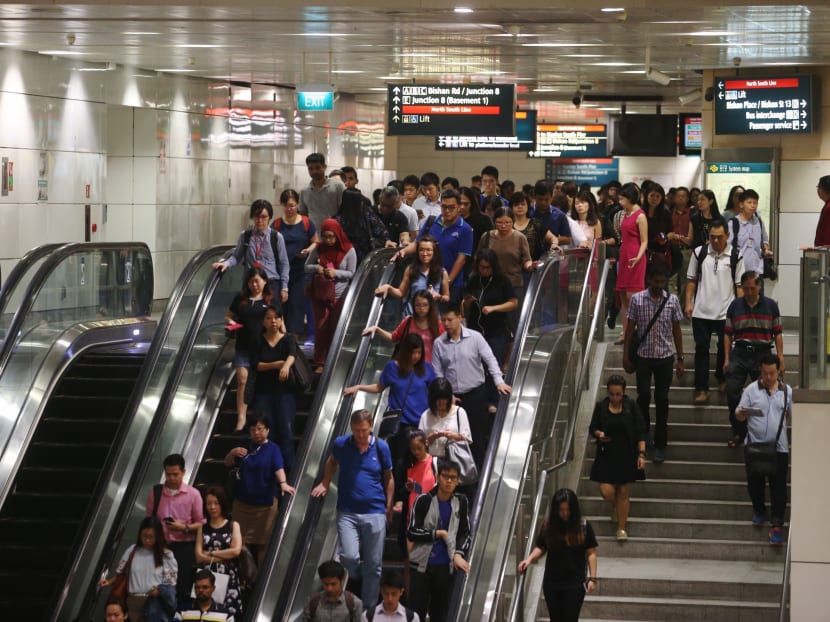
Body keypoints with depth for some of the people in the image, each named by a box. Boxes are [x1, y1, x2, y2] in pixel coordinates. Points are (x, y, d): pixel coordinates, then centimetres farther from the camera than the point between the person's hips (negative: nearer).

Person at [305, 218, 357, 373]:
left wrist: (336, 273, -19)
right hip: (320, 295, 2)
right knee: (321, 328, 2)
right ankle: (320, 363, 7)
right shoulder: (319, 249, 3)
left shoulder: (348, 250, -5)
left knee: (336, 330, 1)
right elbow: (307, 267, 9)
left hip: (339, 296, -2)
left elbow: (351, 273, -3)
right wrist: (316, 268, -13)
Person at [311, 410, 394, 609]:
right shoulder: (341, 444, -1)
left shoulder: (381, 447, -2)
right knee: (349, 557, -17)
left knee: (373, 565, 3)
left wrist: (389, 506, 10)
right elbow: (332, 461, 23)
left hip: (375, 513, 0)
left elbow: (388, 478, 10)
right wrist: (325, 484, 13)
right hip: (347, 512, 0)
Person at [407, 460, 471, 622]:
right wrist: (438, 534, -7)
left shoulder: (461, 502, 5)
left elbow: (465, 533, 9)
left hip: (446, 566, 2)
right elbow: (411, 533, -5)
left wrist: (459, 554, -7)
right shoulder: (424, 501, -3)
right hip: (421, 565, -2)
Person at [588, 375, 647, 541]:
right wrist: (599, 434, -15)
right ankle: (615, 506, 31)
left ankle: (621, 528, 16)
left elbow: (641, 431, -2)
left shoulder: (631, 406, -5)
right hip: (606, 455, 1)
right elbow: (592, 428, 8)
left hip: (627, 455, -1)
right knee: (606, 491, -7)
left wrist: (641, 454, -9)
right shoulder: (601, 406, -2)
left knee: (624, 493, 3)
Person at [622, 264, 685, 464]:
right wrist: (626, 355, 0)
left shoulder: (672, 301, -1)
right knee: (643, 396, -5)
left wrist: (680, 359, 4)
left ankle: (660, 445, 9)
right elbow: (630, 328, 2)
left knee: (662, 400, 3)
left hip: (664, 357, 1)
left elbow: (677, 331, 4)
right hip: (643, 357, -1)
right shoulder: (637, 299, -3)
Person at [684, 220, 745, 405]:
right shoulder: (699, 253, 2)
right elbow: (691, 280, 8)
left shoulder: (735, 256, -2)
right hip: (701, 311, 1)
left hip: (726, 312, -1)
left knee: (725, 348, 9)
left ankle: (723, 379, 32)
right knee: (701, 349, 2)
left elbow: (740, 284, 1)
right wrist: (688, 303, 2)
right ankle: (701, 388, 6)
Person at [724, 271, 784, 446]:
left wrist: (781, 358, 1)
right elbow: (728, 334, 8)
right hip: (739, 353, 1)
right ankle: (738, 432, 5)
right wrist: (726, 359, 3)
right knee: (732, 392, -6)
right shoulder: (735, 306, 5)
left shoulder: (771, 305, 3)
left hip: (762, 354, -1)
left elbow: (778, 333, 5)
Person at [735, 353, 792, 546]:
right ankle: (759, 511, 38)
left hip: (779, 448, -1)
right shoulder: (751, 390, 0)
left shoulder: (787, 391, 4)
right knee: (755, 483, 13)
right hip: (755, 444, 1)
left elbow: (794, 416, 10)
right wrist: (741, 413, -24)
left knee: (778, 487, -4)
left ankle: (776, 526, -3)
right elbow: (740, 415, 0)